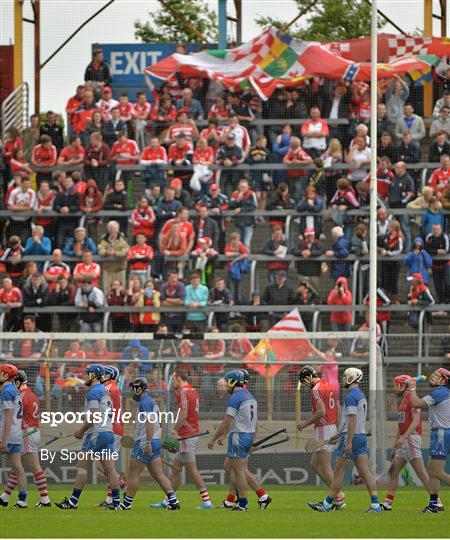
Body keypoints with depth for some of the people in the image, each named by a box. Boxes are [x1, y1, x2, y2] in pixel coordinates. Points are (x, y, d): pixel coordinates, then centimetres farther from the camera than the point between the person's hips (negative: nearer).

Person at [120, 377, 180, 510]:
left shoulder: (145, 402, -12)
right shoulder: (151, 401, 19)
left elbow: (150, 423, -22)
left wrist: (148, 443, -25)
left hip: (145, 444, -10)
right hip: (156, 442, 10)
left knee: (133, 474, -3)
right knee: (158, 474, 7)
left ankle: (126, 504, 0)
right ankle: (173, 501, 0)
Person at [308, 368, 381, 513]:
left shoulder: (351, 396, -14)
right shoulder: (361, 395, 17)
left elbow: (353, 419, -22)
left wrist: (348, 442, -24)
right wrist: (340, 434, 30)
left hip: (351, 437, -9)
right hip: (362, 436, 9)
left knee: (339, 471, 0)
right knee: (365, 472, 2)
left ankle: (327, 504, 7)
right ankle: (375, 504, -7)